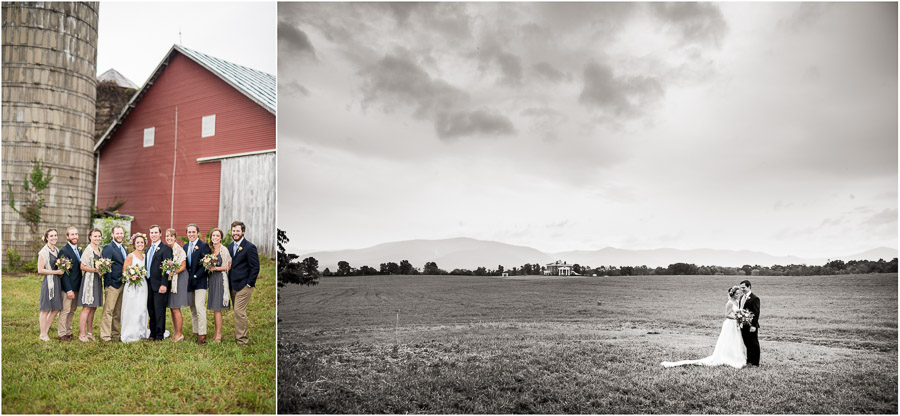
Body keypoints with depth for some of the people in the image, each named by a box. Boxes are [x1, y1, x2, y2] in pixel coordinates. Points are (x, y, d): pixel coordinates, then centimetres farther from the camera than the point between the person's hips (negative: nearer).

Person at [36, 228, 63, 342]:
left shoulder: (57, 250, 13)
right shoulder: (44, 252, -10)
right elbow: (40, 270, -14)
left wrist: (62, 270, 5)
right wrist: (56, 272, -14)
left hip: (57, 281, 8)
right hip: (48, 281, -7)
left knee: (56, 309, 9)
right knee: (46, 309, 0)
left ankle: (45, 332, 20)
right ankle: (43, 334, 11)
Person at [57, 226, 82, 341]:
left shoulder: (79, 250, 12)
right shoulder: (64, 251, -13)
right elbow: (64, 272, -16)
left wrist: (80, 286, 11)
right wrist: (69, 289, -19)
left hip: (77, 286, 8)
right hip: (68, 287, -8)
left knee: (72, 311, 13)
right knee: (65, 310, -1)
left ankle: (68, 332, 22)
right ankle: (61, 334, 8)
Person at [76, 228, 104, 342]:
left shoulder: (99, 249, 14)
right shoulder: (88, 250, -11)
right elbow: (82, 266, -14)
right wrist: (95, 270, -20)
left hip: (97, 281, 8)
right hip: (89, 280, -8)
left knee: (93, 308, 12)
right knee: (87, 308, -7)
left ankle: (89, 332, 20)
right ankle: (82, 334, -1)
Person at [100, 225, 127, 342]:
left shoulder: (124, 248, 16)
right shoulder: (108, 248, -8)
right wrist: (108, 283, -15)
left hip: (123, 284, 8)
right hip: (113, 284, -8)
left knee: (118, 312, 12)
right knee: (108, 311, -5)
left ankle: (115, 334, 20)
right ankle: (105, 336, 0)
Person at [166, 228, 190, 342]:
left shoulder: (179, 250, -11)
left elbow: (183, 267, -12)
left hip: (179, 280, -7)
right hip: (170, 281, 7)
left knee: (176, 309, -6)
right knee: (172, 308, 9)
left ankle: (179, 334, 2)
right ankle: (175, 333, 17)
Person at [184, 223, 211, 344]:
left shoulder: (203, 246, -8)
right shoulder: (185, 246, 14)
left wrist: (196, 276, -16)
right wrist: (186, 278, 3)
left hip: (200, 281, -7)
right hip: (189, 281, 7)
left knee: (199, 307, -11)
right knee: (192, 308, 11)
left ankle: (202, 335, -9)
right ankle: (195, 333, 18)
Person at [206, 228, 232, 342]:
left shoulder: (224, 250, -7)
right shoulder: (210, 249, 12)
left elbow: (229, 266, -7)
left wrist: (216, 268, -15)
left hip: (220, 279, -6)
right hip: (211, 279, 6)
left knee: (217, 308, -7)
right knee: (214, 308, 8)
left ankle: (218, 335, -2)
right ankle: (216, 333, 15)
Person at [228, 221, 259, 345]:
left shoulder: (249, 247, -10)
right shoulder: (231, 246, 14)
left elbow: (255, 267, -10)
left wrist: (249, 284, -13)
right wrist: (229, 283, 11)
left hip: (244, 285, -7)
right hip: (233, 286, 7)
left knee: (239, 312, -10)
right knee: (238, 312, 11)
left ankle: (242, 340, -3)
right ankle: (239, 336, 20)